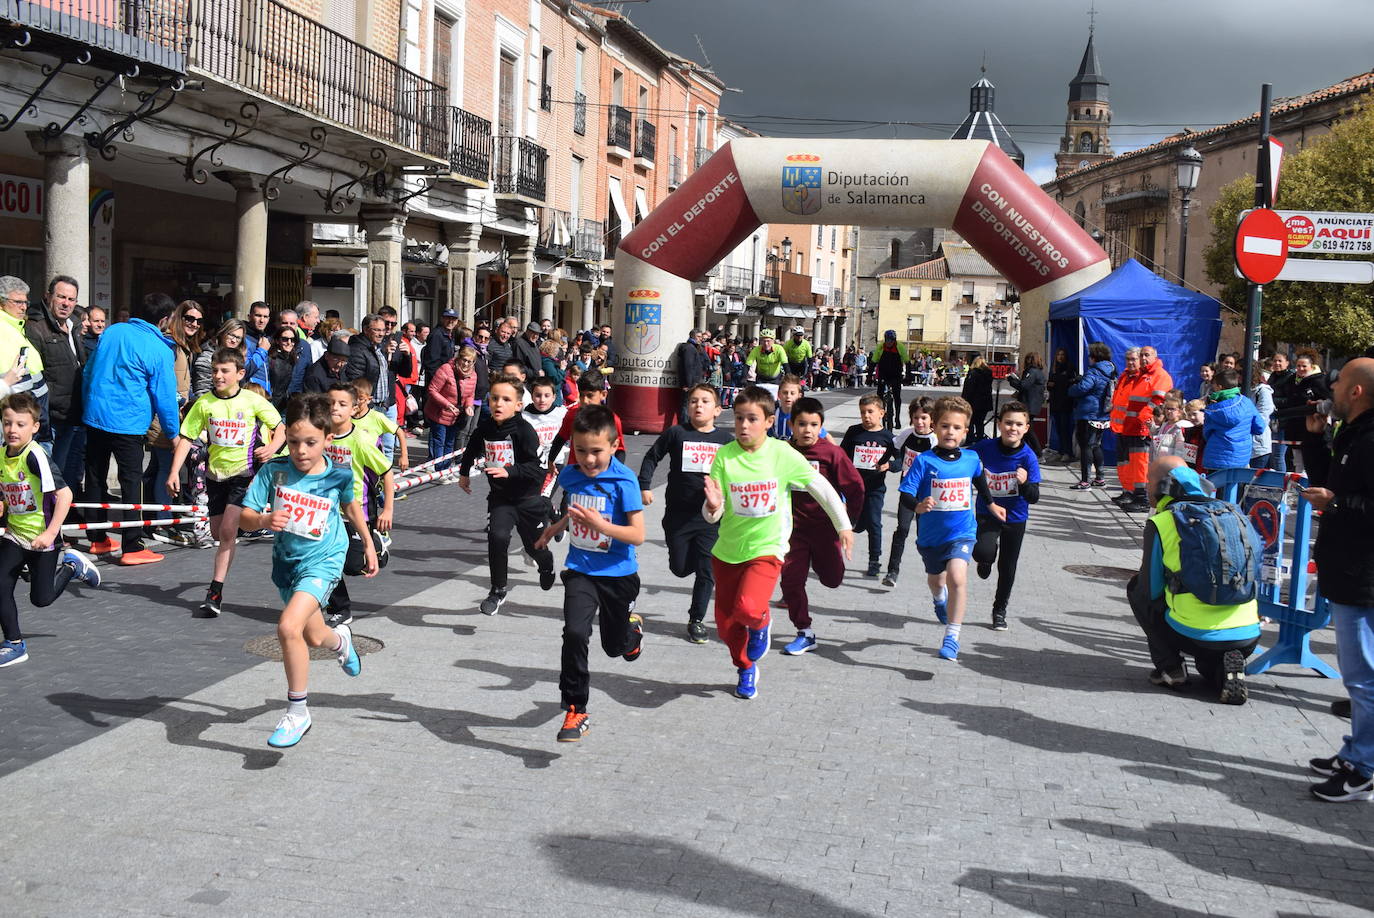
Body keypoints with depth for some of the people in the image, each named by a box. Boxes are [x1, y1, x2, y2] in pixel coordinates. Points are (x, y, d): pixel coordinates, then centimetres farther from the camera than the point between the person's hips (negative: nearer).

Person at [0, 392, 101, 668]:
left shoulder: (35, 457, -22)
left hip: (42, 539, -6)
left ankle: (71, 564, 29)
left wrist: (50, 533, -26)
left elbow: (64, 494, -24)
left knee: (41, 598, 3)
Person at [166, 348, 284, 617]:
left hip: (244, 473, -4)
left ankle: (215, 592, -12)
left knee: (227, 531, -15)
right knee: (218, 533, 10)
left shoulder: (253, 401, -8)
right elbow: (186, 438, 2)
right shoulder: (204, 403, -2)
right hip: (216, 473, 4)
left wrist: (271, 448, -17)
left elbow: (281, 429, 3)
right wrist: (174, 472, -6)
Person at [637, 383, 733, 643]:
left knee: (706, 571, 0)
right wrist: (644, 486, -1)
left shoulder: (725, 439, 0)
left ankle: (696, 620, 14)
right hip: (678, 514, 0)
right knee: (680, 568, 8)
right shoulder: (676, 433, -4)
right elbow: (652, 457, 6)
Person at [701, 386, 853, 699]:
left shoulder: (784, 455, -12)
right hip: (728, 550, 3)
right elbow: (711, 515, -10)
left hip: (767, 548, -3)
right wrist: (713, 506, -33)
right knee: (725, 623, 11)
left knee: (748, 608, -26)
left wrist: (843, 525, 8)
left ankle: (761, 624, 13)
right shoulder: (725, 456, -10)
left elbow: (822, 488, 2)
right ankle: (746, 669, 41)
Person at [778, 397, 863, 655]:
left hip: (826, 527, -2)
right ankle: (805, 633, 10)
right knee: (791, 580, -3)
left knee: (831, 579, 9)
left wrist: (848, 522, -4)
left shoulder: (832, 453, -12)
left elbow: (855, 486, -6)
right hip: (795, 528, 2)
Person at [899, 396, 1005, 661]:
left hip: (962, 532, 0)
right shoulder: (924, 461, -15)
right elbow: (906, 493, -19)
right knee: (936, 579, 25)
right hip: (931, 533, 1)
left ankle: (952, 635, -15)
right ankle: (939, 598, 64)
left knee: (957, 576, -25)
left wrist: (991, 505, 32)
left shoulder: (971, 458, -4)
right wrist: (918, 506, -40)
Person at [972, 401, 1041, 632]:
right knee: (982, 552, -25)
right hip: (987, 512, 0)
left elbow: (1034, 498, -20)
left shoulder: (1028, 457, -18)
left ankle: (1000, 610, 33)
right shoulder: (985, 447, -14)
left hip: (1015, 517, 0)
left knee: (1007, 567, 11)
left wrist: (1025, 483, -38)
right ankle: (987, 558, 14)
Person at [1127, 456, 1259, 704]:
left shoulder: (1161, 523, -5)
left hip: (1194, 635, -5)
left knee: (1136, 587, 20)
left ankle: (1170, 667, 11)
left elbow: (1150, 592, -1)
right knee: (1209, 654, 39)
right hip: (1248, 637, 5)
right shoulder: (1234, 513, 10)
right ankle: (1226, 671, 4)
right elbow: (1254, 578, 18)